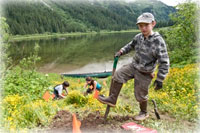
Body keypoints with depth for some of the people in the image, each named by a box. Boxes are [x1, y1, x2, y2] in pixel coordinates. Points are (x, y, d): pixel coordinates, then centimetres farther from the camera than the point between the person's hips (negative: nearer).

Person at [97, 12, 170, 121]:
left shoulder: (158, 42, -23)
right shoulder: (138, 37, -5)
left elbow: (164, 63, -20)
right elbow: (130, 45, 19)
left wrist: (160, 80, -19)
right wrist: (121, 52, 2)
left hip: (144, 73, -5)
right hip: (133, 66, 5)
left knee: (140, 94, 8)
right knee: (118, 75, -10)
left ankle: (144, 113, 37)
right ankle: (112, 99, 4)